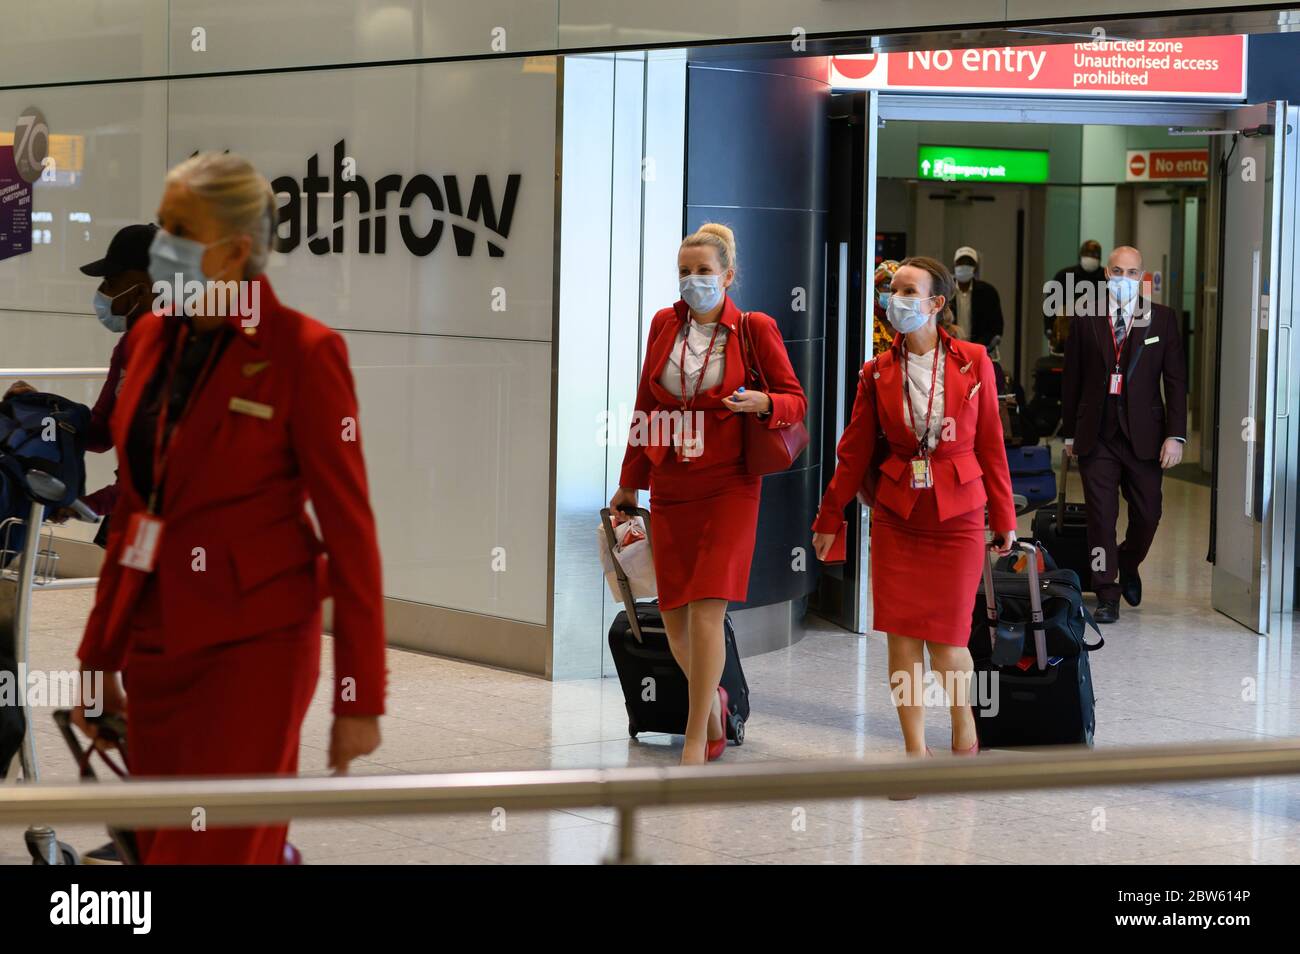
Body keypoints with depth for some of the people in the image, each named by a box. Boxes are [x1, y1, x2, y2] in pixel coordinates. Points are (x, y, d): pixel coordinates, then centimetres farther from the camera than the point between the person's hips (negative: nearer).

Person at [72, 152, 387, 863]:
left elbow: (348, 525, -10)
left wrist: (361, 697, -11)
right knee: (159, 847, 12)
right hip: (156, 641, 7)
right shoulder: (152, 337, 8)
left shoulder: (303, 352, -12)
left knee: (211, 852, -7)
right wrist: (99, 653, 17)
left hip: (252, 649, -7)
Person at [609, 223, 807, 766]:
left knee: (705, 610, -12)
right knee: (674, 616, 5)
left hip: (728, 487, -4)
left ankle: (696, 740, -5)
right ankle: (712, 701, 33)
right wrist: (629, 483, 18)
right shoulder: (664, 325, 8)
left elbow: (796, 400, 3)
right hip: (670, 487, 4)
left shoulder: (755, 329, -3)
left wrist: (762, 403, -19)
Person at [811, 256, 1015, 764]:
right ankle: (915, 751, 9)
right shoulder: (878, 372, 4)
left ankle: (964, 731, 23)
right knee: (901, 635, -1)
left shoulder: (973, 362, 0)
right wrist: (829, 519, 8)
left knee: (946, 639, -3)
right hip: (896, 516, 2)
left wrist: (1004, 517, 5)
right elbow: (855, 451, 8)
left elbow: (990, 443, 4)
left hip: (957, 516, -2)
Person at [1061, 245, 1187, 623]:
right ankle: (1107, 595, 8)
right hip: (1096, 435, 0)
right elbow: (1071, 379, 8)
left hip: (1143, 433, 0)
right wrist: (1070, 432, 7)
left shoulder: (1163, 319, 3)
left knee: (1147, 514, 4)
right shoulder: (1086, 321, 5)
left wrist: (1175, 435, -6)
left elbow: (1176, 380, 1)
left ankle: (1128, 565, 34)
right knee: (1101, 517, -1)